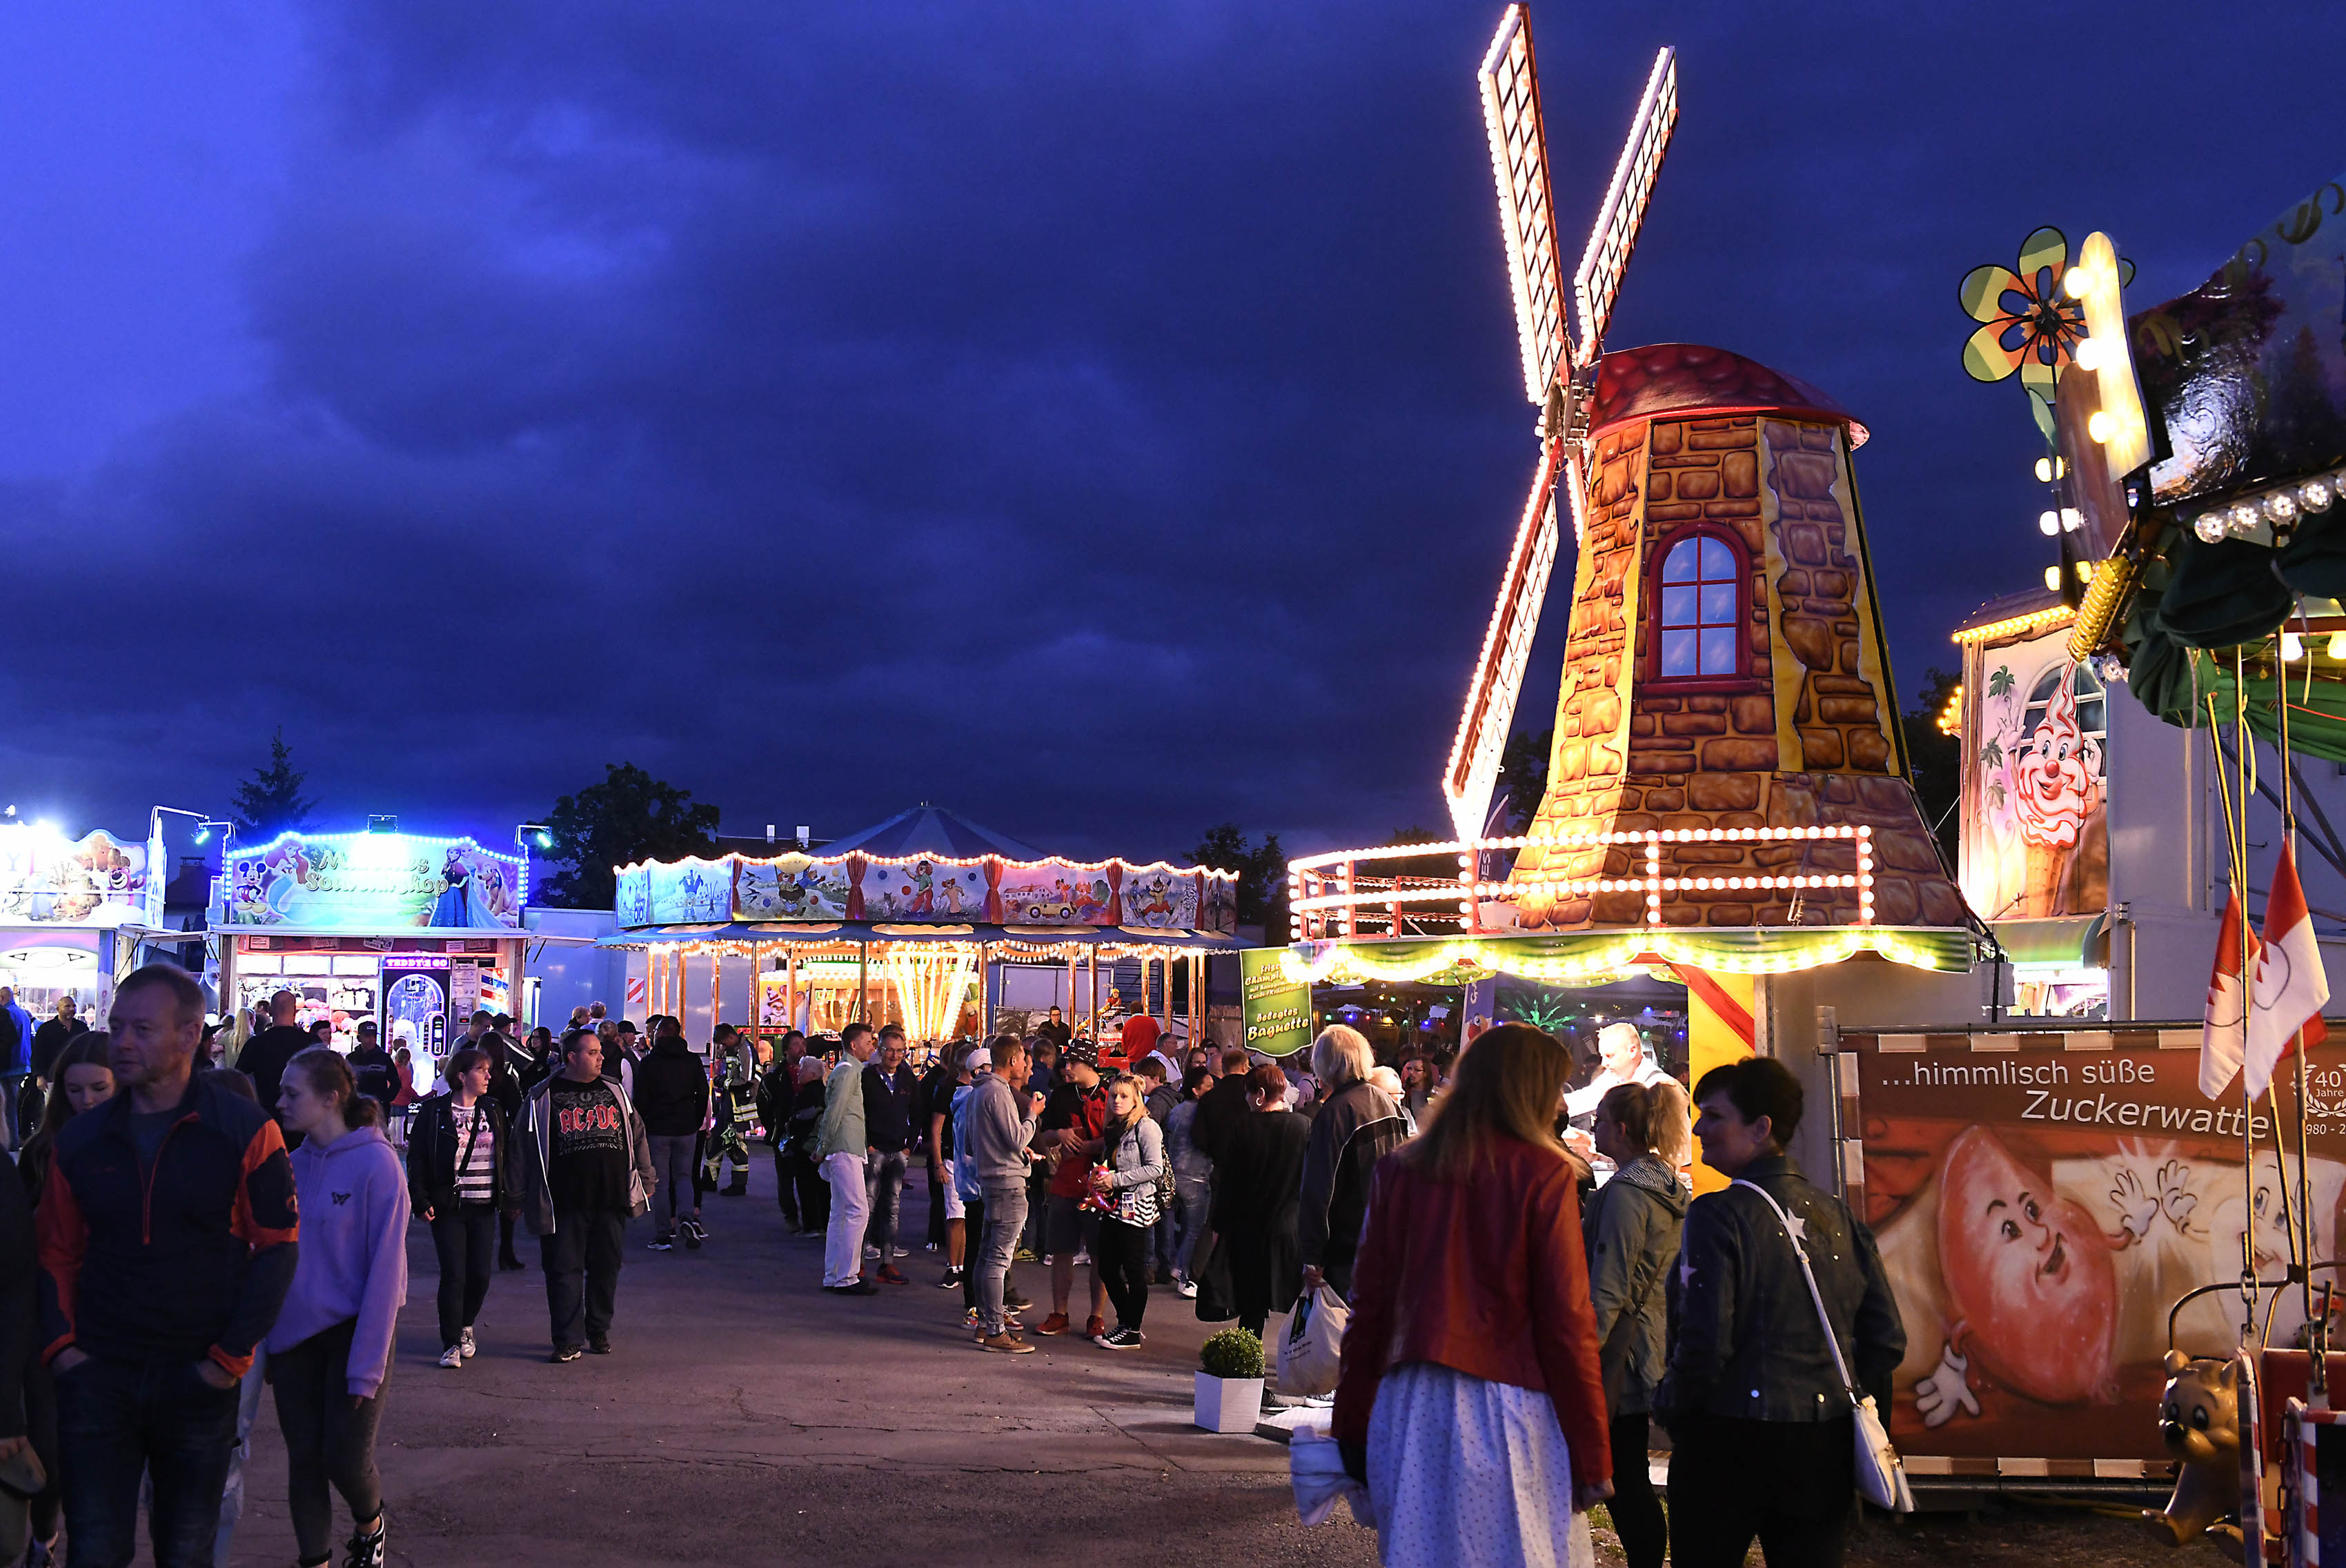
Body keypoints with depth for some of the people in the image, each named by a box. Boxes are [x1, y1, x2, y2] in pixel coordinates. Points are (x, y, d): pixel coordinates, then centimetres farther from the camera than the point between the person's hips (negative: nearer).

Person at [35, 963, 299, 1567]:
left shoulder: (244, 1132, -5)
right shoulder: (80, 1140, 5)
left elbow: (277, 1247, -4)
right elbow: (56, 1254, 11)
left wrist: (232, 1356, -9)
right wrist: (60, 1344, -3)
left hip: (198, 1380, -2)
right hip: (98, 1376, 2)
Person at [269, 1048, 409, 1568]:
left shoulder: (375, 1163, -14)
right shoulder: (295, 1164, 2)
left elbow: (385, 1269, -14)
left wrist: (367, 1365, -16)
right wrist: (267, 1339, 0)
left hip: (354, 1328, -5)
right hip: (295, 1332, 5)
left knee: (346, 1458, -3)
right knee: (303, 1458, 7)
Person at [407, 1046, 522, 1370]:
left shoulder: (494, 1109, 10)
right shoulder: (434, 1112, -3)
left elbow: (509, 1154, 13)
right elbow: (417, 1157, -2)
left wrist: (512, 1196, 6)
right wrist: (420, 1200, -10)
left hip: (484, 1207, 4)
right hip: (448, 1207, -4)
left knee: (480, 1274, 3)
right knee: (453, 1274, -7)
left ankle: (466, 1325, 29)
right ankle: (451, 1344, 3)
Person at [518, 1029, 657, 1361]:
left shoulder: (614, 1092, 12)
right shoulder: (544, 1098, 1)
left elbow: (637, 1135, 19)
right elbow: (526, 1148, 4)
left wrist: (646, 1181, 17)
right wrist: (523, 1197, 3)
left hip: (612, 1198, 3)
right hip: (565, 1201, -3)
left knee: (606, 1266, 8)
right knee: (564, 1269, -2)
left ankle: (599, 1330, 23)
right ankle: (568, 1340, 4)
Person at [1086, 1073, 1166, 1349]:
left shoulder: (1146, 1127, -9)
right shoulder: (1112, 1128, 15)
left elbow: (1155, 1168, -15)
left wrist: (1116, 1180, -16)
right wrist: (1099, 1179, 6)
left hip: (1136, 1206, -8)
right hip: (1114, 1206, 8)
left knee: (1134, 1269, -4)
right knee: (1106, 1267, 9)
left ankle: (1133, 1332, 3)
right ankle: (1125, 1323, 21)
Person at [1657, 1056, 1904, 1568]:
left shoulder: (1717, 1215, -13)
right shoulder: (1836, 1216, 5)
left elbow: (1705, 1343, -20)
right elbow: (1887, 1340, 6)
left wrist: (1670, 1408, -2)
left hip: (1730, 1445, -5)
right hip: (1825, 1449, 6)